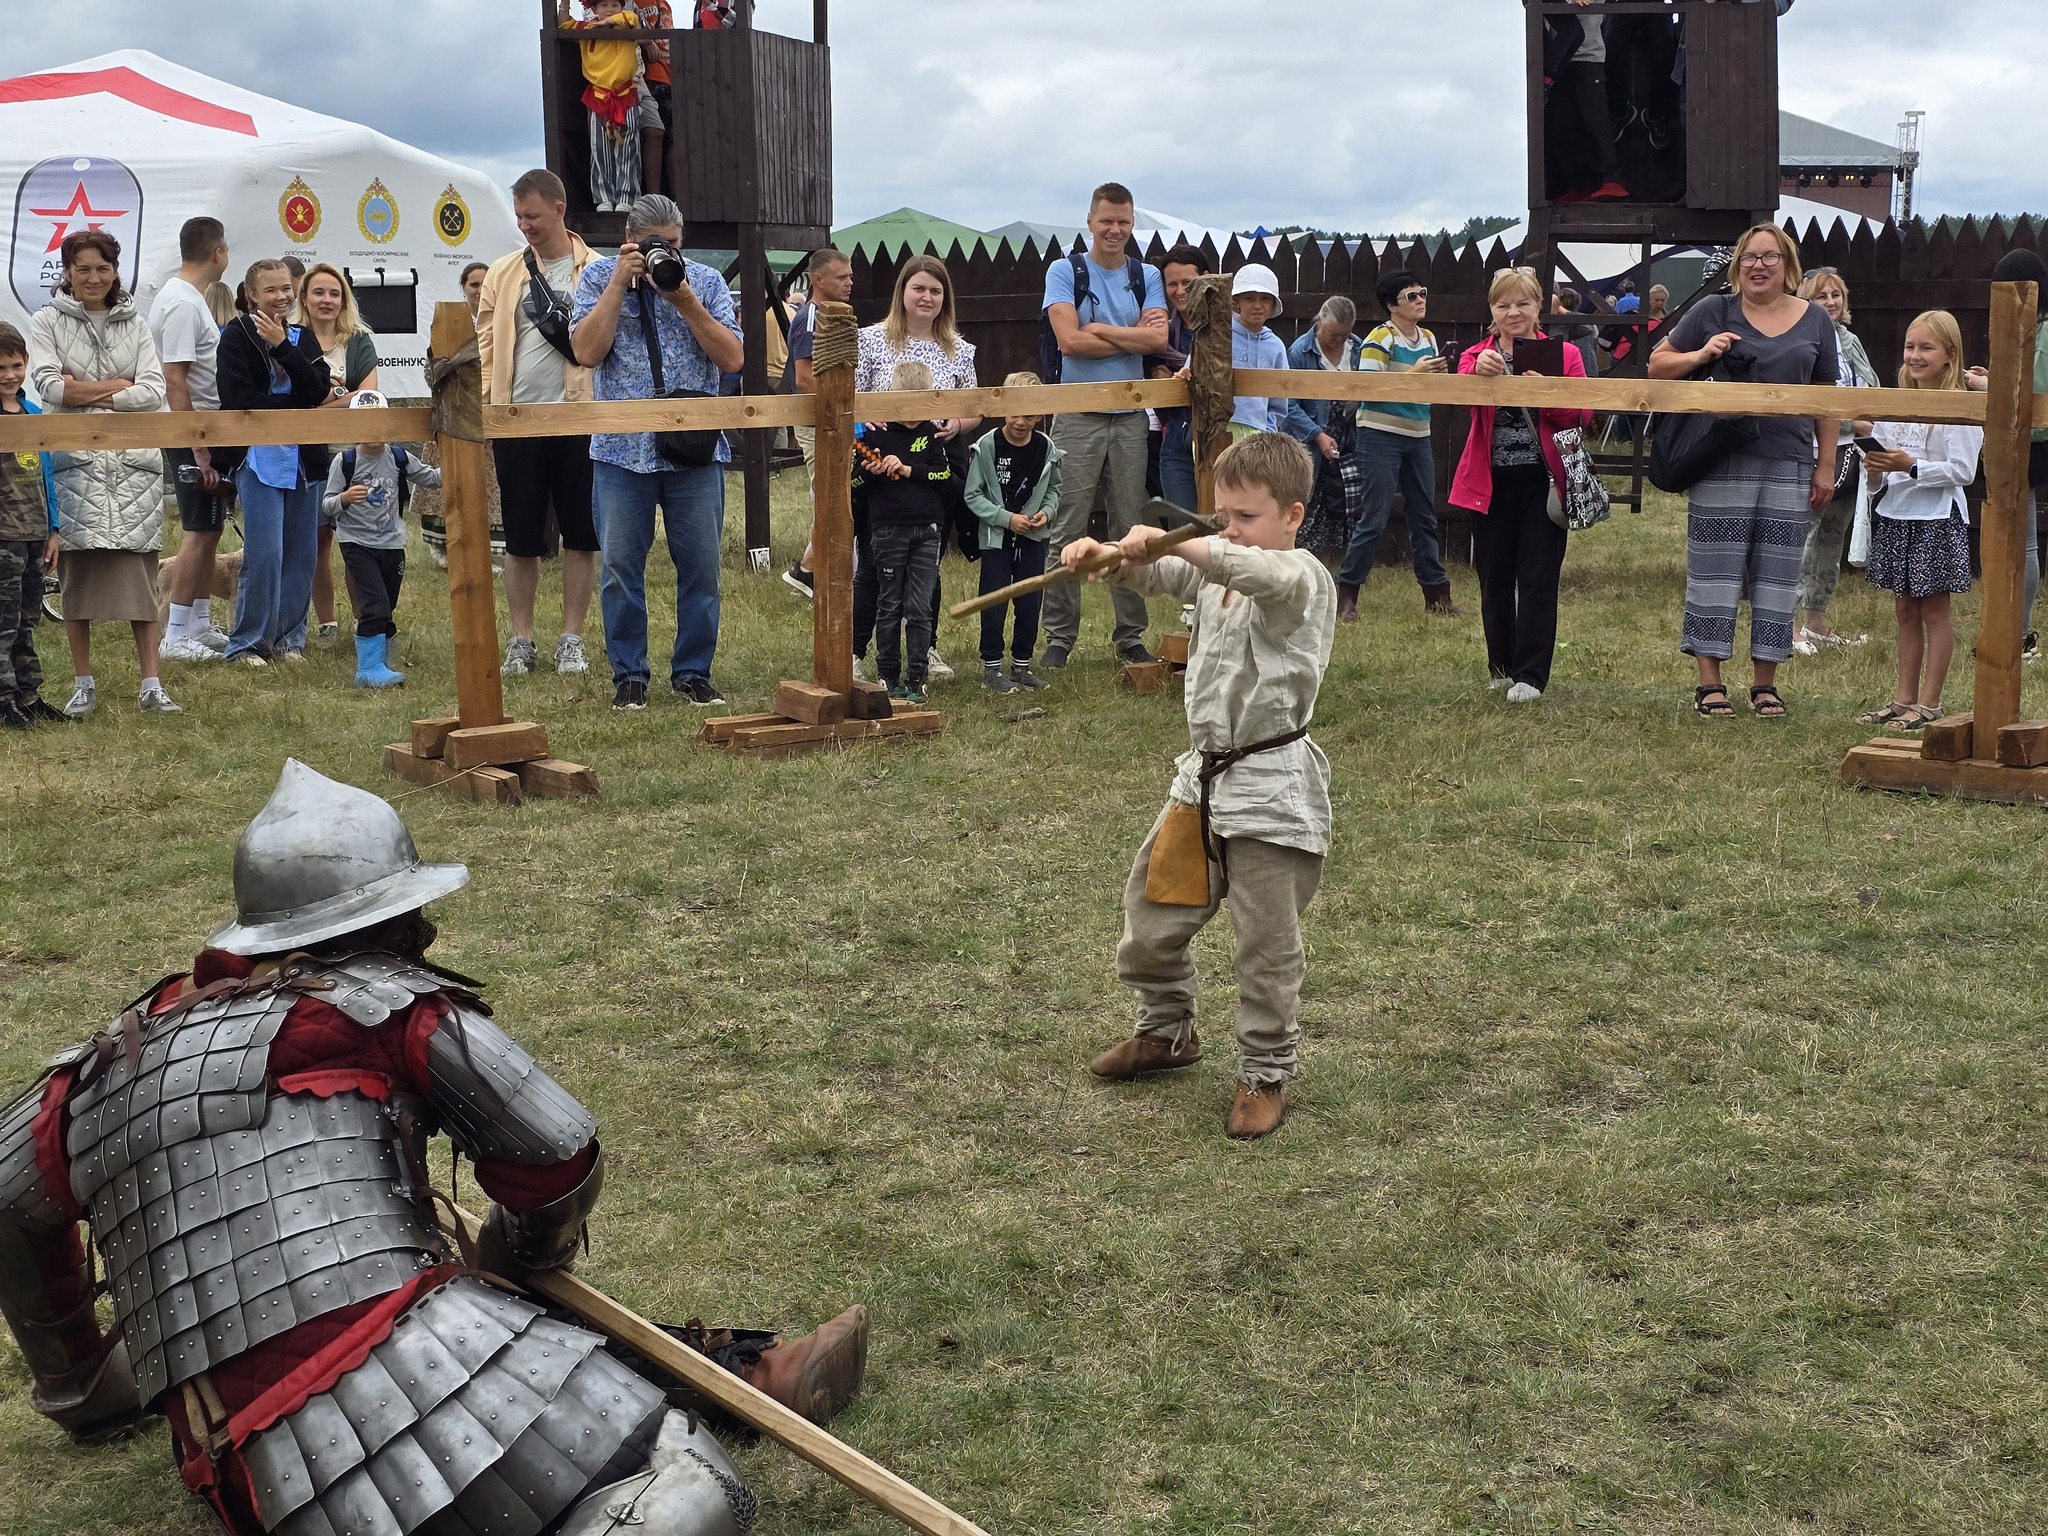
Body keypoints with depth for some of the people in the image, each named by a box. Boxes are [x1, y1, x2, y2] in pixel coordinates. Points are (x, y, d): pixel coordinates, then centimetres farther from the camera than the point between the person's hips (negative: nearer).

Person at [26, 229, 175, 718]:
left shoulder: (135, 325, 12)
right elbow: (48, 385, -9)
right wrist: (122, 384, -6)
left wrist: (89, 393, -8)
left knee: (139, 570, -1)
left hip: (134, 459, 1)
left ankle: (152, 684, 2)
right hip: (75, 461, -1)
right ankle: (83, 685, 9)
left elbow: (154, 391, 0)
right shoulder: (47, 323, 6)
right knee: (76, 571, 0)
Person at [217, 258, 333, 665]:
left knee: (301, 554, 5)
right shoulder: (236, 337, 0)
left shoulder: (303, 337, 14)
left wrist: (282, 346, -12)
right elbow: (240, 400, -12)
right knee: (265, 554, -11)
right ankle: (247, 642, -2)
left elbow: (320, 390, -3)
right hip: (259, 458, -5)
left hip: (305, 459, 5)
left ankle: (289, 637, 15)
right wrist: (302, 405, -8)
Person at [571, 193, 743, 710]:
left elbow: (732, 358, -2)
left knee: (701, 567, 3)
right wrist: (621, 283, -10)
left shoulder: (706, 281, 7)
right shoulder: (599, 277, 5)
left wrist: (684, 300, -10)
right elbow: (587, 351, -8)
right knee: (621, 567, 3)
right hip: (622, 449, -1)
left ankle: (693, 672, 14)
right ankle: (628, 675, 13)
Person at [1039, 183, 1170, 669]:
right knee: (1067, 531, -4)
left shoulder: (1146, 277, 10)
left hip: (1130, 416, 3)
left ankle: (1130, 634, 14)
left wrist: (1100, 328, -10)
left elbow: (1158, 339, -5)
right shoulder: (1065, 272, 2)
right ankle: (1059, 637, 2)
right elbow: (1070, 340, -12)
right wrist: (1132, 336, -6)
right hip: (1078, 415, -3)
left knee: (1131, 530, 7)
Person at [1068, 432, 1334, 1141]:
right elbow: (1152, 573, 9)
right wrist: (1105, 552, -13)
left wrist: (1170, 542, -44)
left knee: (1267, 946, 1)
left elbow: (1261, 572, -35)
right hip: (1205, 774, 8)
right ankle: (1166, 1030, 39)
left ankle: (1266, 1075, 17)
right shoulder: (1215, 569, 12)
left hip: (1272, 788, -8)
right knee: (1152, 909, 17)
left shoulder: (1303, 578, -14)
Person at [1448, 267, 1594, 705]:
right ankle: (1501, 665, 25)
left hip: (1541, 481, -2)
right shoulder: (1476, 356, 7)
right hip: (1490, 483, 2)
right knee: (1494, 580, 10)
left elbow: (1582, 417, -7)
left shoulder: (1563, 355, 3)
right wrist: (1478, 372, -36)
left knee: (1538, 579, -3)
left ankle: (1530, 675, 0)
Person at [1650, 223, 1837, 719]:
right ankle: (1709, 682, 6)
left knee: (1777, 575, 5)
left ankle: (1766, 683, 14)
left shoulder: (1815, 321, 10)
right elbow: (1657, 365, 8)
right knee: (1716, 572, -1)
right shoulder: (1714, 313, 4)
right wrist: (1700, 356, -11)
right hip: (1723, 464, -2)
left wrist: (1826, 465, 8)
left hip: (1789, 465, 2)